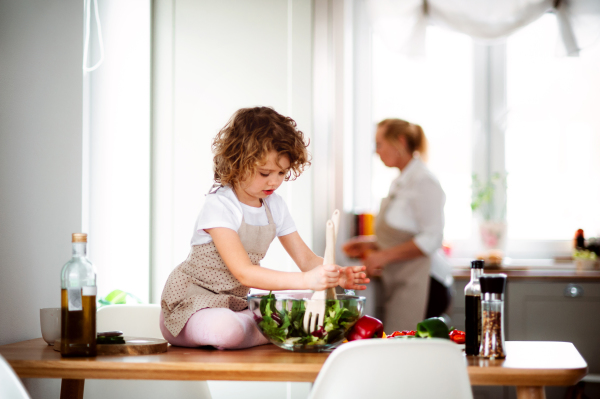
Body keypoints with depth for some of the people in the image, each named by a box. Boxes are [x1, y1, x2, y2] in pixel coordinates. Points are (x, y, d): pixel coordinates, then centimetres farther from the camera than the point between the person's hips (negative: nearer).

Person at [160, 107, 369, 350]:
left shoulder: (274, 206, 5)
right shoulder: (219, 205, -20)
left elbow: (306, 259, 6)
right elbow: (244, 273, -29)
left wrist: (338, 276, -18)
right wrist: (306, 280, -40)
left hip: (238, 303, 7)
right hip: (193, 302, -7)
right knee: (226, 329, -42)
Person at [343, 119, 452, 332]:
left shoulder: (423, 181, -10)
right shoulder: (400, 183, 18)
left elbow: (430, 240, -16)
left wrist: (385, 256, -14)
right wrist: (369, 244, 14)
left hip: (421, 285, -9)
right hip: (399, 283, 9)